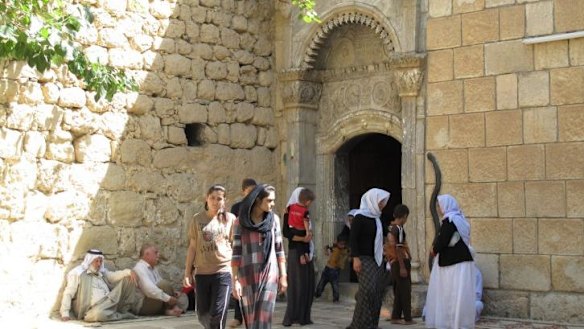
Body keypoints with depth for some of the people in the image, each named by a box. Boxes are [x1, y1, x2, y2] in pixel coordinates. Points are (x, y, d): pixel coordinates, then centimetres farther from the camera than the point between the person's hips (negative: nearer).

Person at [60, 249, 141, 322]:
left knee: (128, 279, -1)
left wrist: (129, 272, -16)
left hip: (111, 303, 6)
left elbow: (115, 276, 4)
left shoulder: (102, 272, 18)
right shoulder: (77, 273, 1)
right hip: (96, 309, -6)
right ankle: (123, 315, -16)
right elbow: (68, 294, -3)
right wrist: (65, 313, -13)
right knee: (98, 314, -44)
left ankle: (126, 309, -4)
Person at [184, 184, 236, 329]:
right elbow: (192, 247, 9)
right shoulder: (198, 219, 6)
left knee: (217, 315, -6)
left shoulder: (230, 218, 3)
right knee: (203, 314, 9)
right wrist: (187, 273, 6)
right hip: (202, 273, 2)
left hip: (223, 272, -2)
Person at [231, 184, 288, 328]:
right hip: (247, 275, 0)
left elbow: (279, 249, 7)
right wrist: (235, 281, -8)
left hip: (269, 274, 1)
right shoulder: (240, 222, -3)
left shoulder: (274, 219, 3)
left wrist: (283, 276, 3)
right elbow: (236, 253, -3)